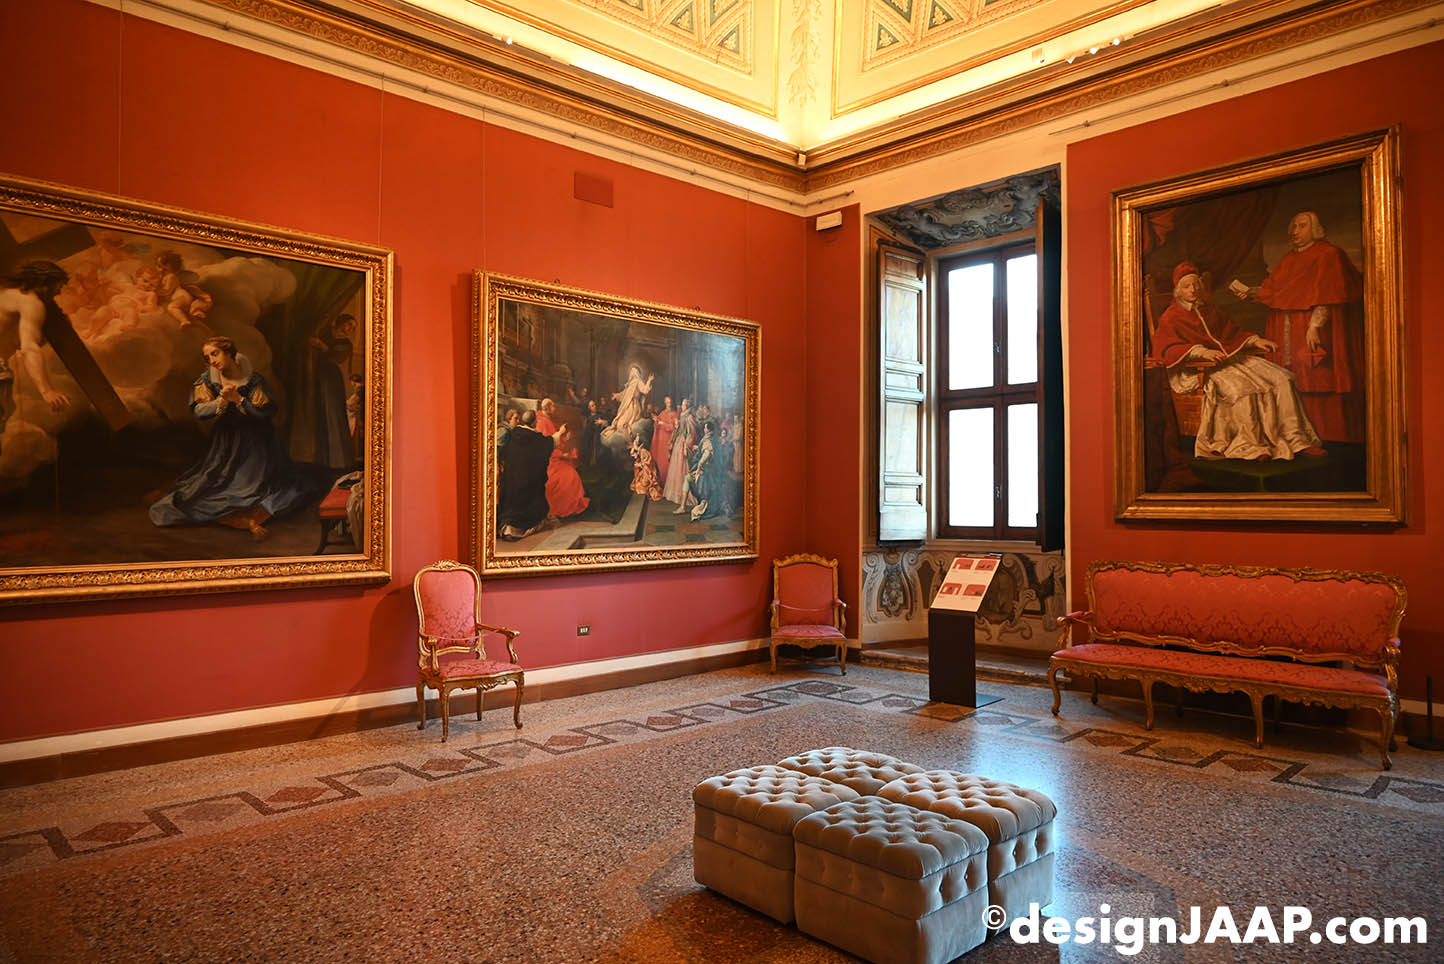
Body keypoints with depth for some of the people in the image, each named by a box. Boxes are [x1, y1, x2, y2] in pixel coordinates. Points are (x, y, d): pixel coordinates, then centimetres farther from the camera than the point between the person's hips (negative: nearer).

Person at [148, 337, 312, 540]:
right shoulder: (208, 380, 1)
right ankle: (249, 521, -17)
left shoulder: (253, 380, -6)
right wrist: (221, 401, -23)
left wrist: (238, 400, -19)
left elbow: (267, 412, -12)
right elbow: (199, 411, -7)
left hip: (254, 446, -2)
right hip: (225, 445, 2)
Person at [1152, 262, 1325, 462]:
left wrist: (1254, 341, 12)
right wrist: (1201, 351, -26)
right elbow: (1164, 349, -16)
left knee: (1281, 378, -10)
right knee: (1241, 388, -35)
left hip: (1231, 356, 7)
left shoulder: (1208, 308, 22)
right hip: (1202, 368, -7)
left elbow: (1232, 333, 30)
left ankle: (1295, 441, -10)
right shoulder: (1170, 318, 0)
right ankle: (1249, 446, -23)